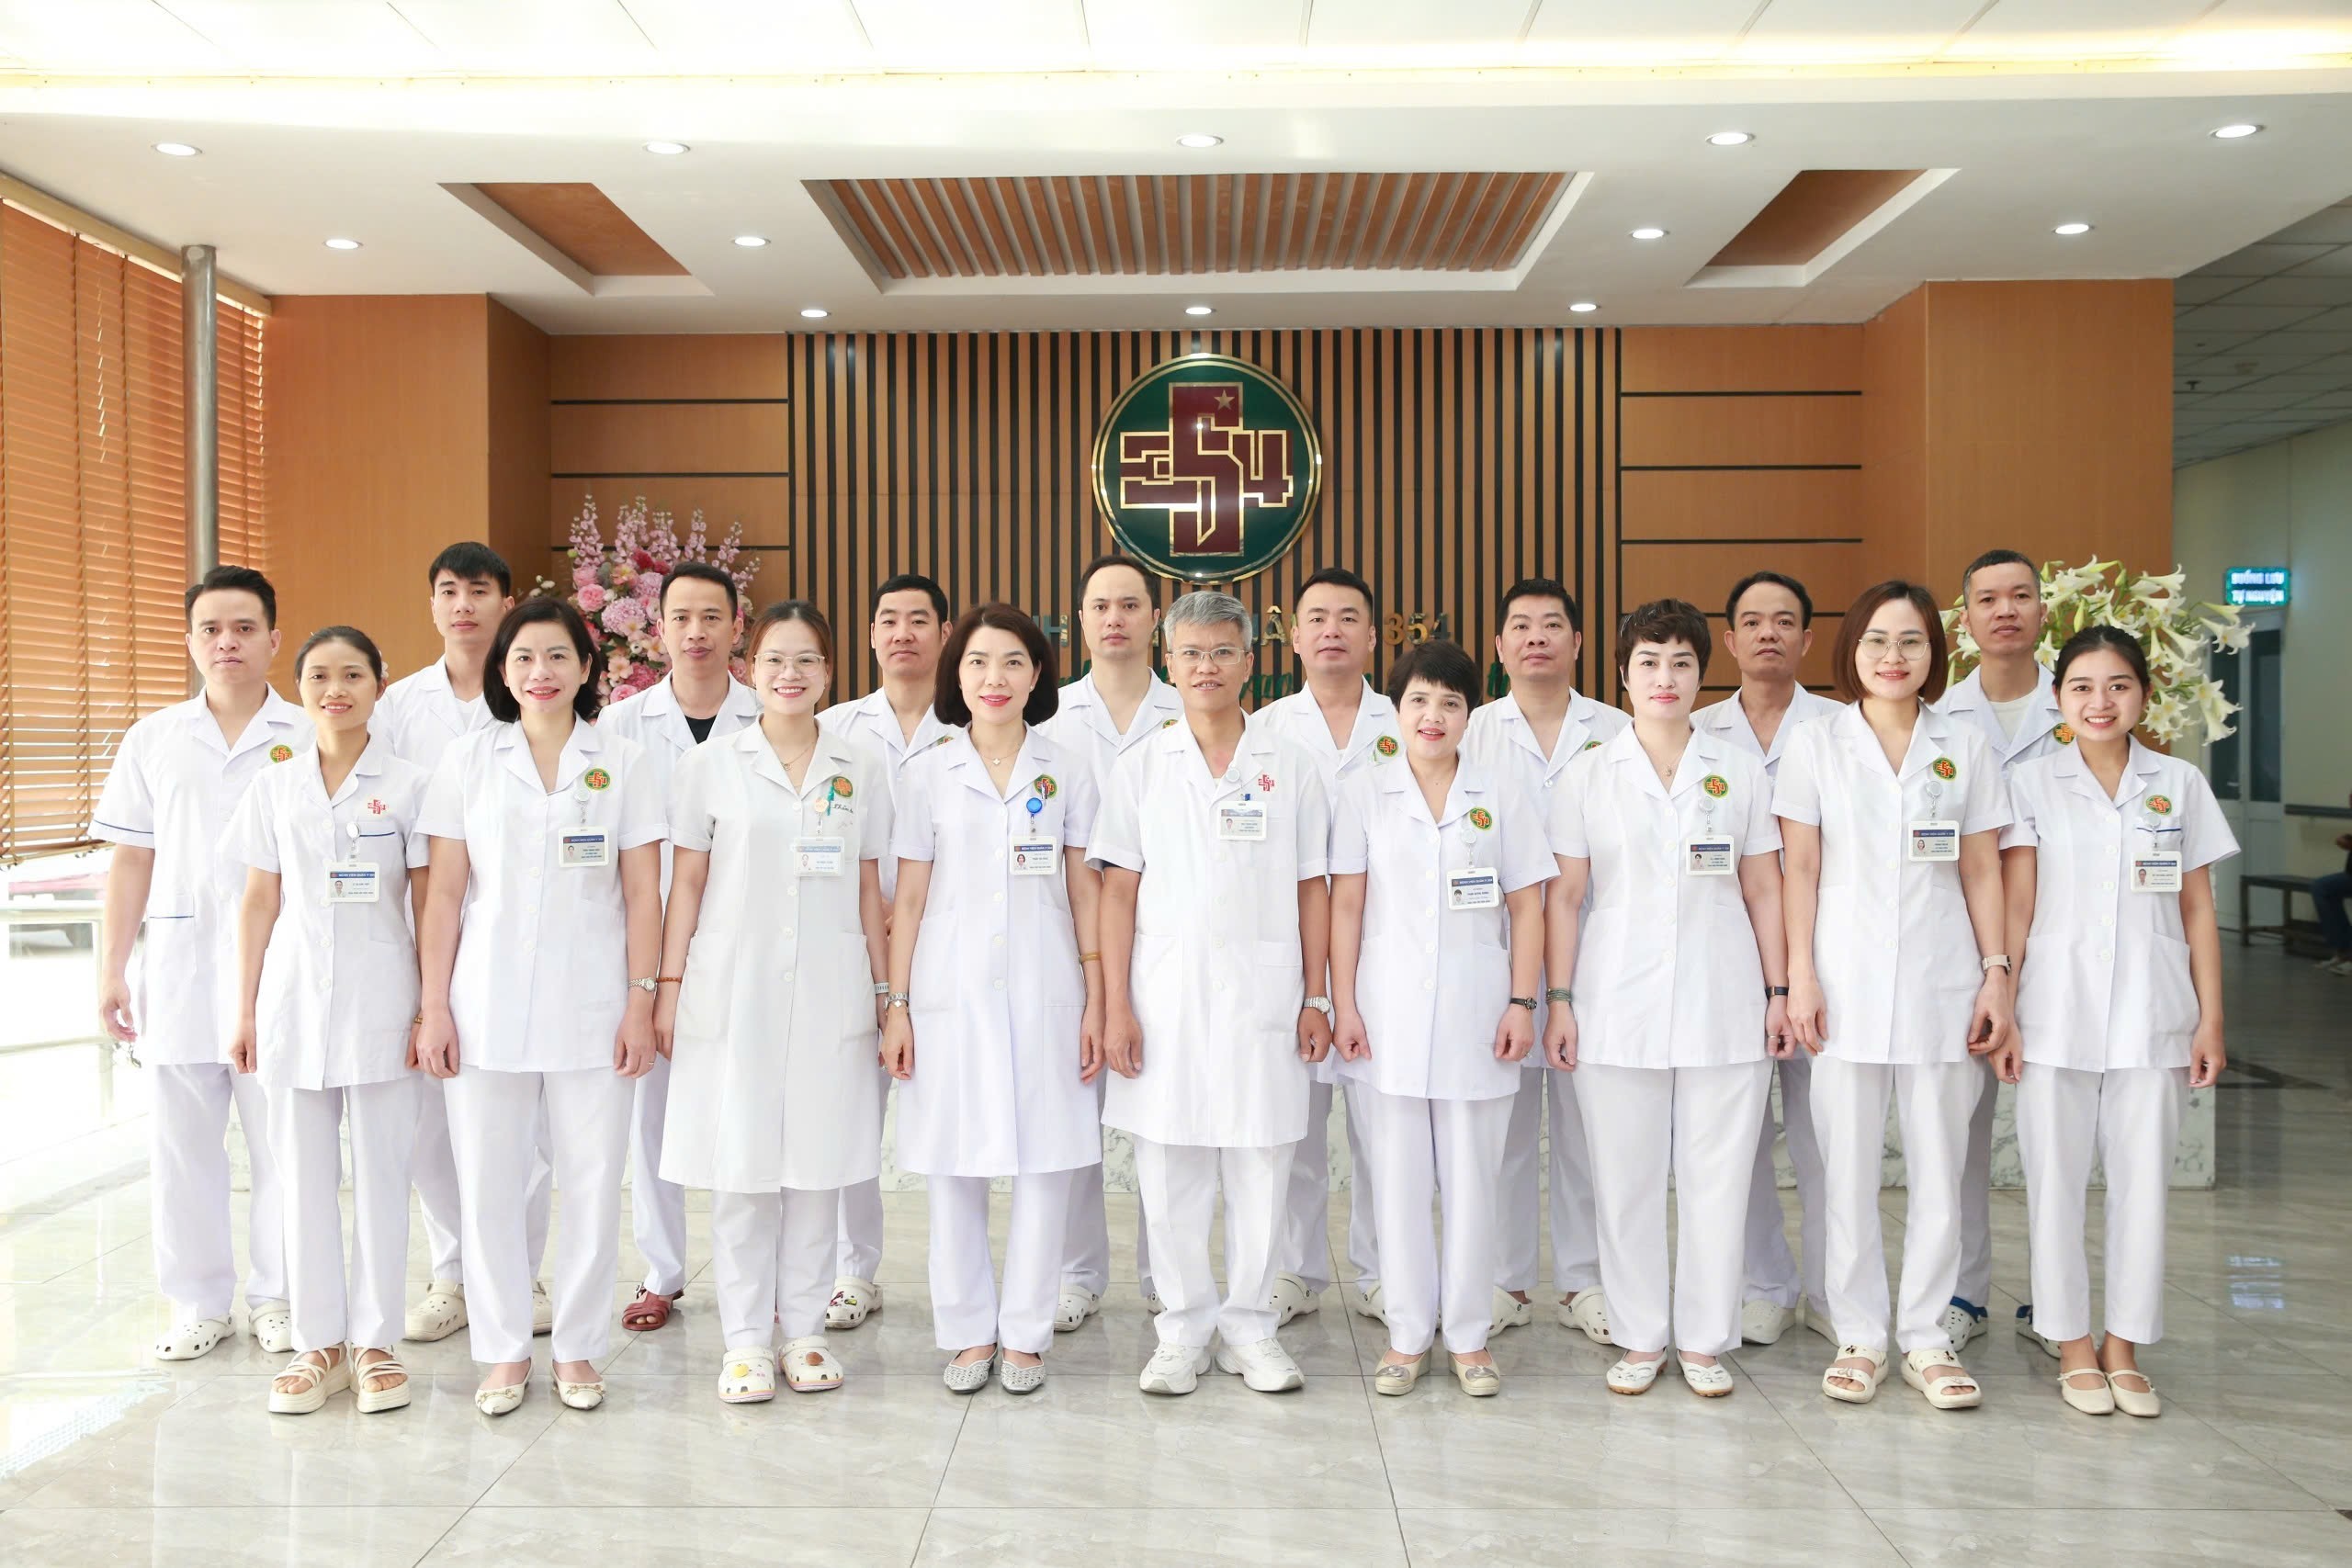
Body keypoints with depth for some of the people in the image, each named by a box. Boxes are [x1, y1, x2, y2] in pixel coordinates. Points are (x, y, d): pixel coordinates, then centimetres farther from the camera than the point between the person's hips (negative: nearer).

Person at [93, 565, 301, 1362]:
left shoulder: (309, 738, 1)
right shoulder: (154, 738, 9)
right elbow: (131, 859, 9)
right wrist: (111, 970, 5)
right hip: (178, 968, 3)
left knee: (283, 1143, 2)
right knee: (181, 1146, 8)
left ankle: (276, 1297, 19)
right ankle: (199, 1303, 22)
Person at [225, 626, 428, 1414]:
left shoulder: (408, 786, -1)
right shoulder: (274, 787, 7)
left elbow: (428, 906, 0)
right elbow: (259, 903, 10)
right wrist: (245, 1011, 8)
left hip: (380, 1002, -2)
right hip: (294, 999, 3)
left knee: (380, 1172, 4)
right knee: (305, 1175, 8)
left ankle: (374, 1342, 16)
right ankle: (319, 1342, 19)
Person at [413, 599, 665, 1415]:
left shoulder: (624, 762, 3)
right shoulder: (468, 758, 4)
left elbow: (642, 895, 2)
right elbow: (444, 893, 3)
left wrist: (641, 1003, -4)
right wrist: (433, 1007, -1)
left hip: (590, 1009, 0)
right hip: (487, 1007, 1)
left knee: (592, 1181, 4)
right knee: (488, 1182, 6)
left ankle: (578, 1348, 21)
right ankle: (503, 1350, 22)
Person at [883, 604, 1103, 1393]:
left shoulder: (1067, 770, 5)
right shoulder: (926, 774, 4)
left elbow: (1085, 890, 5)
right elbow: (909, 898, 5)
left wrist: (1096, 1000, 1)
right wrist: (895, 1003, 0)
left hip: (1044, 993, 0)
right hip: (951, 993, 0)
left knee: (1046, 1164, 3)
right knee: (954, 1167, 5)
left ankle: (1025, 1334, 17)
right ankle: (967, 1332, 20)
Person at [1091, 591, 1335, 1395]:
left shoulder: (1290, 768, 5)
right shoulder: (1140, 768, 5)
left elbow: (1313, 890, 6)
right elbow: (1118, 891, 2)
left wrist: (1315, 999, 1)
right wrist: (1116, 1006, -4)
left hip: (1262, 995, 0)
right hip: (1165, 994, 0)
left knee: (1260, 1169, 6)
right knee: (1169, 1173, 5)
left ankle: (1249, 1327, 21)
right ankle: (1182, 1330, 20)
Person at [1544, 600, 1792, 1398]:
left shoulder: (1740, 771, 7)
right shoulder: (1587, 776, 5)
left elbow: (1763, 889, 9)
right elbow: (1565, 895, 3)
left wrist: (1779, 989, 3)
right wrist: (1558, 1000, -3)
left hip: (1724, 1006, 1)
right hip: (1618, 1008, 0)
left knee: (1717, 1176, 5)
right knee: (1625, 1178, 6)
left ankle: (1705, 1340, 19)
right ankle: (1638, 1338, 20)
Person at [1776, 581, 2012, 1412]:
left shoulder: (1963, 746, 6)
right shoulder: (1815, 743, 2)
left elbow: (1982, 870, 7)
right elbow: (1800, 869, 0)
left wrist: (1997, 973, 0)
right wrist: (1800, 975, -6)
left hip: (1941, 983, 1)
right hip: (1848, 983, -1)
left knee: (1939, 1166, 7)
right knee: (1848, 1166, 4)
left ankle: (1926, 1336, 19)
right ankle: (1858, 1336, 17)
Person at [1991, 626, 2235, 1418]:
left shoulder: (2180, 784, 5)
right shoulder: (2032, 785, 1)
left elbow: (2199, 912, 6)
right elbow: (2015, 909, -1)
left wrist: (2210, 1020, 3)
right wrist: (2001, 1012, -5)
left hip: (2152, 1016, 1)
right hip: (2056, 1015, -1)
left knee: (2142, 1180, 6)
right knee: (2056, 1180, 5)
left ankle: (2124, 1344, 21)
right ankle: (2073, 1345, 19)